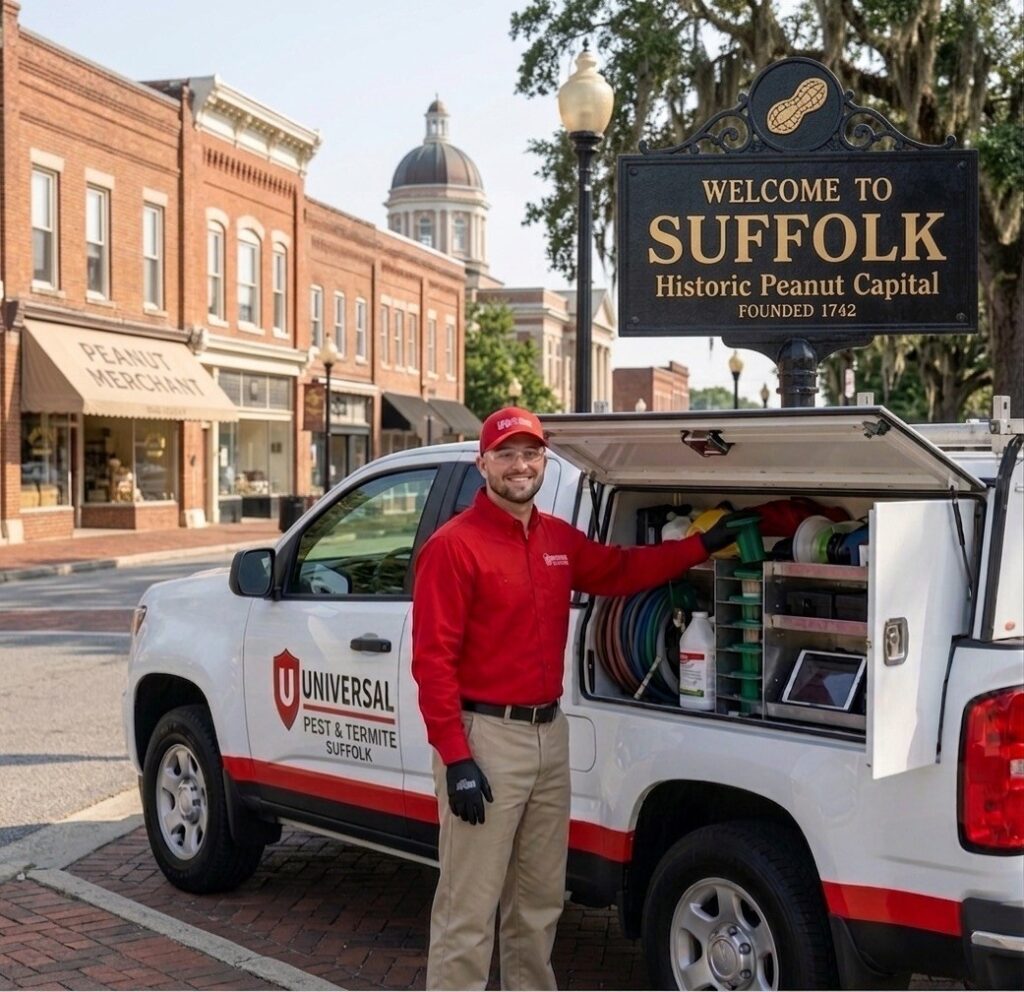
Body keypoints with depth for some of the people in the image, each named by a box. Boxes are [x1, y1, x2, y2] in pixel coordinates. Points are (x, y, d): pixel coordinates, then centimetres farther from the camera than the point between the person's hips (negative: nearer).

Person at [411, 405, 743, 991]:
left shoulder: (561, 540, 10)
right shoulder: (454, 546, -12)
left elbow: (620, 570, 28)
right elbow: (433, 660, -15)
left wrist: (704, 545, 23)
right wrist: (456, 760, -20)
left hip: (551, 733, 8)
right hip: (485, 737, -8)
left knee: (541, 899, 19)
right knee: (469, 910, -4)